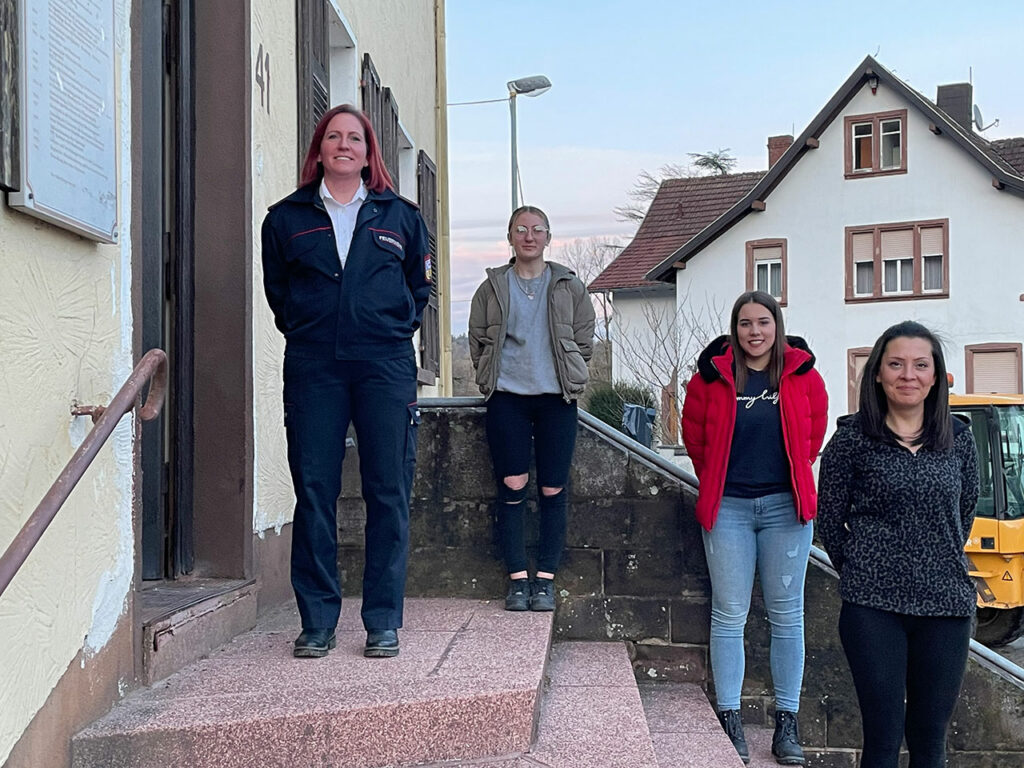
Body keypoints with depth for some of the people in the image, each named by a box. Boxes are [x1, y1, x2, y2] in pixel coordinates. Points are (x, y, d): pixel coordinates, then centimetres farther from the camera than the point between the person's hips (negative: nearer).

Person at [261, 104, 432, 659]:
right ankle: (317, 622, 10)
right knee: (313, 491, 0)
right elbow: (276, 290, 20)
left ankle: (383, 623, 8)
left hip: (385, 366, 0)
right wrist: (304, 330, 9)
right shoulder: (287, 217, 13)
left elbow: (420, 287, 20)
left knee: (388, 491, -1)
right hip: (312, 368, 1)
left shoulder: (400, 216, 13)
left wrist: (396, 330, 9)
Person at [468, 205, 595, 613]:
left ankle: (545, 579, 8)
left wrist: (569, 378, 8)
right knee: (511, 486, -4)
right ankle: (517, 579, 4)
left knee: (553, 490, 0)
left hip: (556, 399, 0)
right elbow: (477, 339, 14)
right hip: (507, 399, 0)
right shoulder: (493, 287, 8)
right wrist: (492, 377, 7)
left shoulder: (568, 286, 8)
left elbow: (585, 340, 13)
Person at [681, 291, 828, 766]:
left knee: (786, 615, 5)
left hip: (785, 505, 1)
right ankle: (730, 719, 13)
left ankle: (787, 722, 16)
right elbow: (694, 434, 11)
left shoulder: (802, 374, 2)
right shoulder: (712, 375, -1)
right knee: (729, 615, 3)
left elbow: (814, 431, 15)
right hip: (728, 507, -1)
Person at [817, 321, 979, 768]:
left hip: (945, 604, 3)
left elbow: (965, 512, 19)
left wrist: (942, 564, 14)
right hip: (873, 606, -3)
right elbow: (829, 519, 3)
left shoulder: (958, 439, 6)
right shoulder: (852, 438, -3)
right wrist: (859, 573, 4)